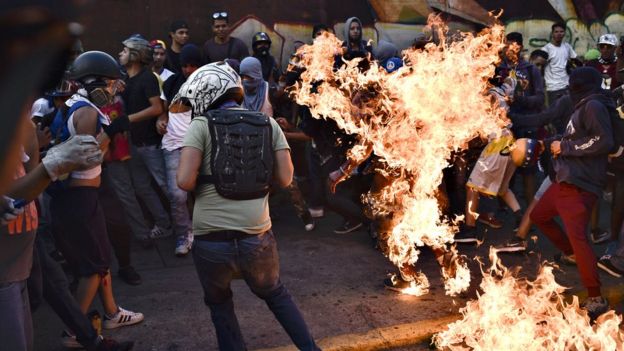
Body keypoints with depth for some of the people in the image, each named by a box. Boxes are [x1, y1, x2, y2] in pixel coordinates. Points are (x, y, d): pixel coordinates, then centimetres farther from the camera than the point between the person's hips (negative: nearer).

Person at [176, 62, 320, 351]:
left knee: (219, 303, 23)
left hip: (211, 238, -2)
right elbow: (285, 178, 1)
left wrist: (206, 179, 8)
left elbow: (185, 181, -13)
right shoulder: (268, 123, 5)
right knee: (275, 294, 27)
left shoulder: (201, 125, -4)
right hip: (257, 236, 3)